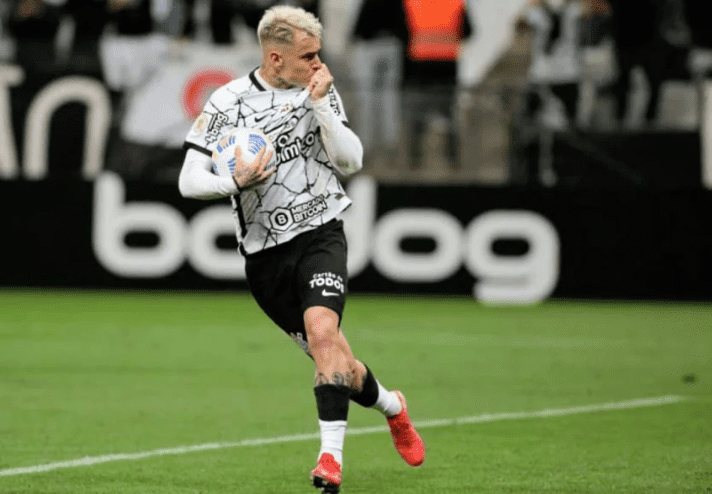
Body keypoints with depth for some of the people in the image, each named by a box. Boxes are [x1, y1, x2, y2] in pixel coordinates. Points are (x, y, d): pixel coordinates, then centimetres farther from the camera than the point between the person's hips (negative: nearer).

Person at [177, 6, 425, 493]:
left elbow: (352, 161, -4)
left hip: (320, 233, 0)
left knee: (322, 331, -25)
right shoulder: (227, 103, -6)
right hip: (264, 252, 0)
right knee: (331, 359, 5)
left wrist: (320, 104, -15)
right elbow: (189, 181, -7)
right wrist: (236, 183, -26)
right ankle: (391, 406, 35)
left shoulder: (321, 90, 2)